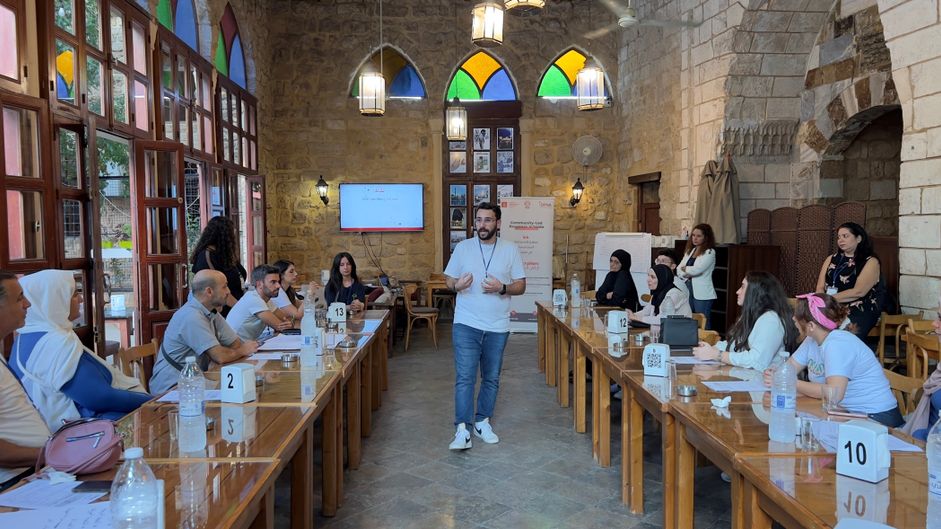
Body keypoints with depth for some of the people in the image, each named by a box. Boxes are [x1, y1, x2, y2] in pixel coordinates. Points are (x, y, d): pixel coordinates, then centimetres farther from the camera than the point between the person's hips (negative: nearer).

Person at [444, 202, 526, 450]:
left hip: (497, 327, 2)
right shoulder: (462, 248, 1)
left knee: (491, 379, 12)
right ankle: (462, 430, -5)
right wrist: (457, 285, -17)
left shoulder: (510, 250, 1)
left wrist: (502, 288, -17)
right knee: (465, 377, -7)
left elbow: (521, 286, 2)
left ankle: (483, 421, 28)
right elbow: (448, 279, 6)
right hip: (466, 325, -1)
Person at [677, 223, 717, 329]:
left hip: (702, 294, -6)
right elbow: (678, 270, 9)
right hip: (688, 291, 6)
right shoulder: (690, 251, 15)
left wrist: (685, 269, 1)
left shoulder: (709, 252, -6)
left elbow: (696, 270, -17)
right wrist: (688, 273, -10)